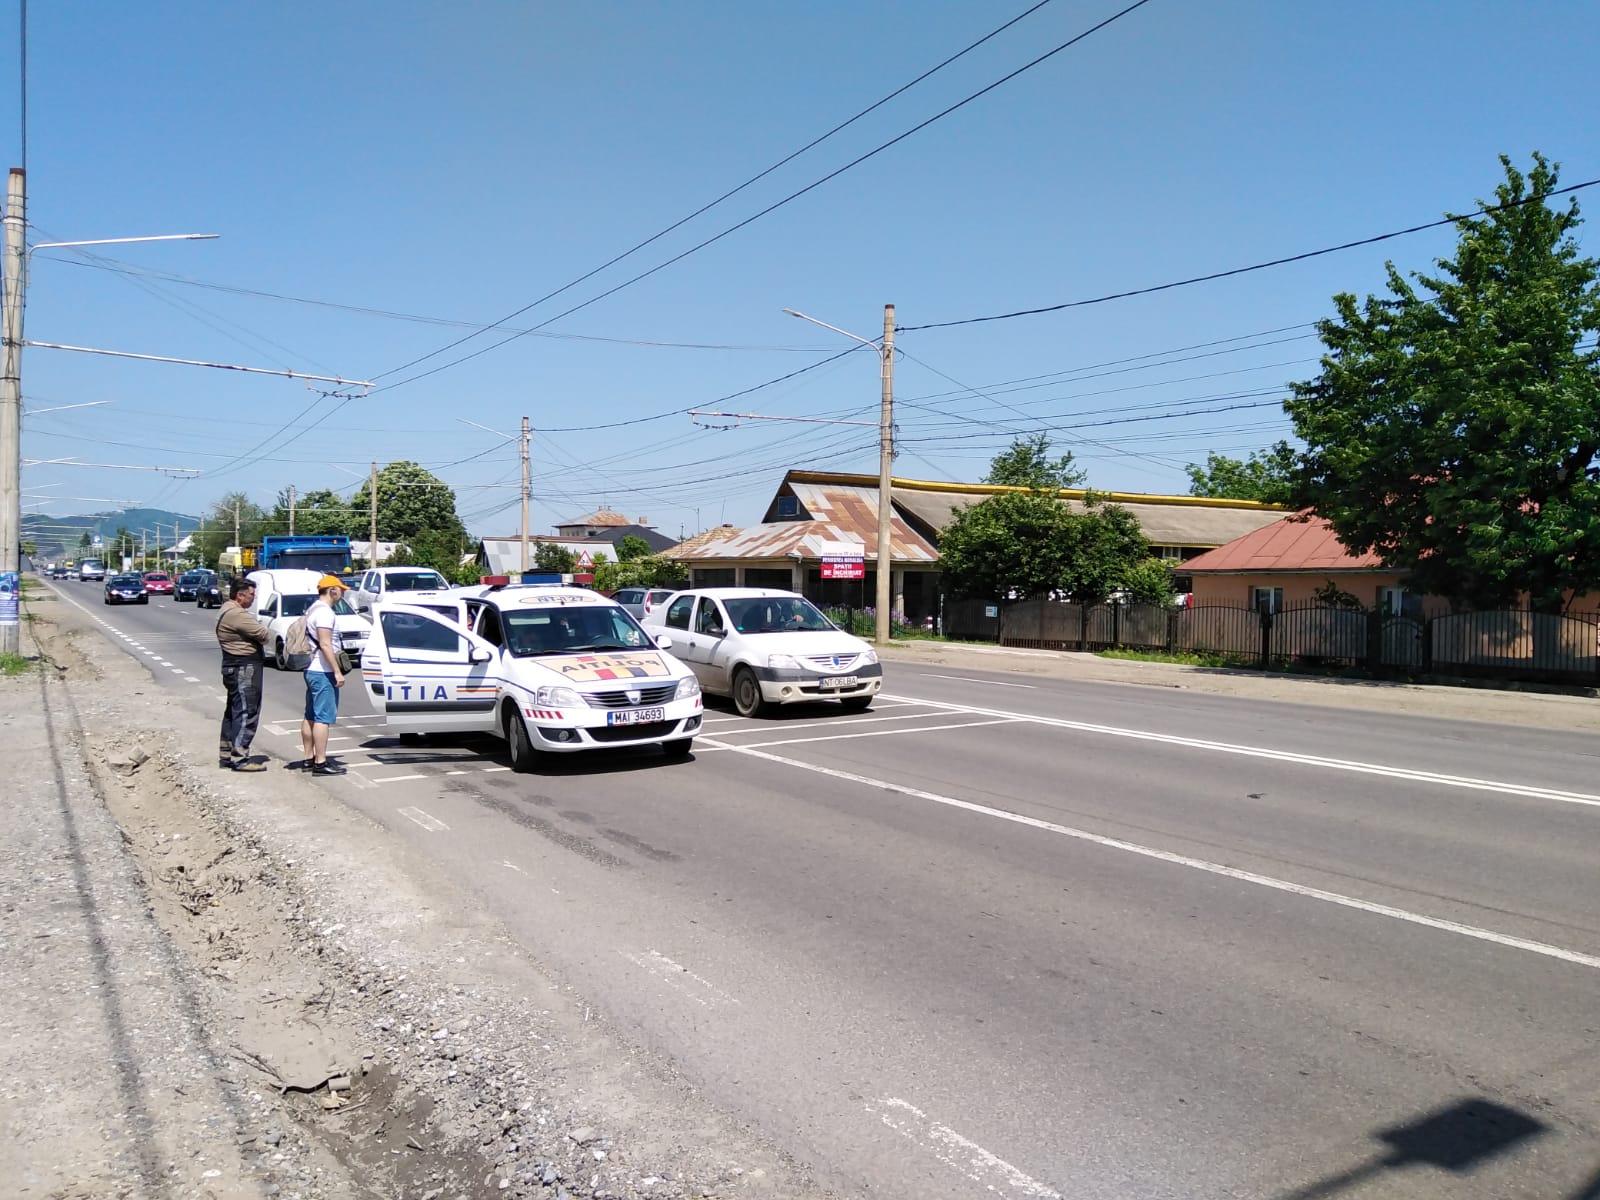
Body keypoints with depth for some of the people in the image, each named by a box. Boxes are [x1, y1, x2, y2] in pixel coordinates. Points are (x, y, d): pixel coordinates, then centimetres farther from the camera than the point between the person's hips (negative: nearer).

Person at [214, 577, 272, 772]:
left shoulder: (227, 610, 17)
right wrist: (265, 630, 2)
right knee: (246, 713, -9)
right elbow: (264, 634, -19)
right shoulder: (237, 614, -19)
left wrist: (259, 632, -3)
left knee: (233, 711, 16)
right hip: (244, 668, -11)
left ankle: (227, 754, 23)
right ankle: (239, 758, -9)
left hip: (234, 666, 11)